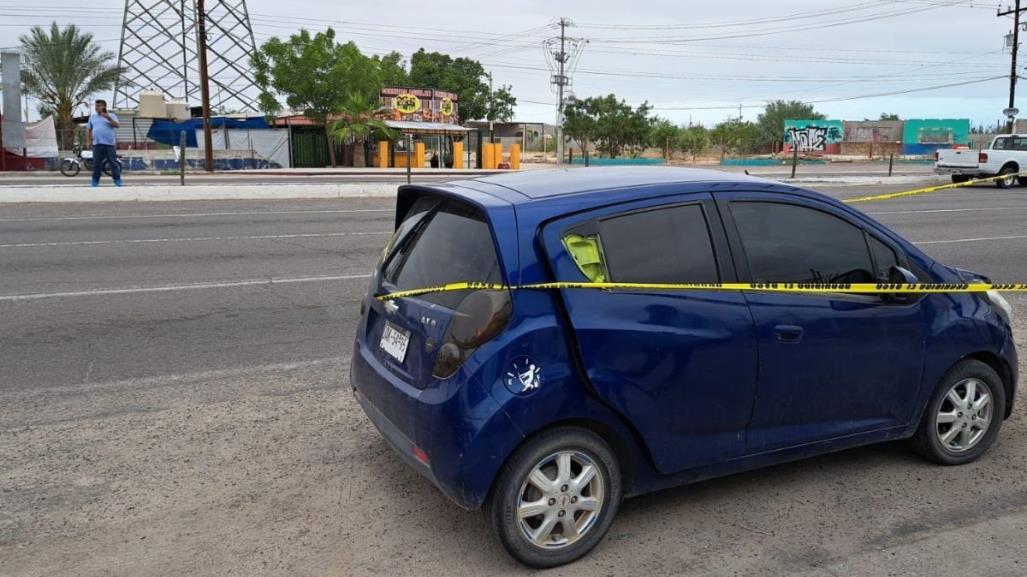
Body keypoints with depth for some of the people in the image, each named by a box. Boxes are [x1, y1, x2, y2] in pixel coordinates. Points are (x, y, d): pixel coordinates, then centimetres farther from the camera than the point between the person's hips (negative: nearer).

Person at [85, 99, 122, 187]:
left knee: (113, 163, -4)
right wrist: (88, 137, 9)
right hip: (97, 144, 3)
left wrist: (109, 118, -20)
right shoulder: (92, 116, 18)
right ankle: (95, 181, 9)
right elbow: (88, 129, 22)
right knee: (96, 163, 4)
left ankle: (117, 181, 0)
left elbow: (117, 125, -8)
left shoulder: (111, 115, 8)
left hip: (109, 143, -3)